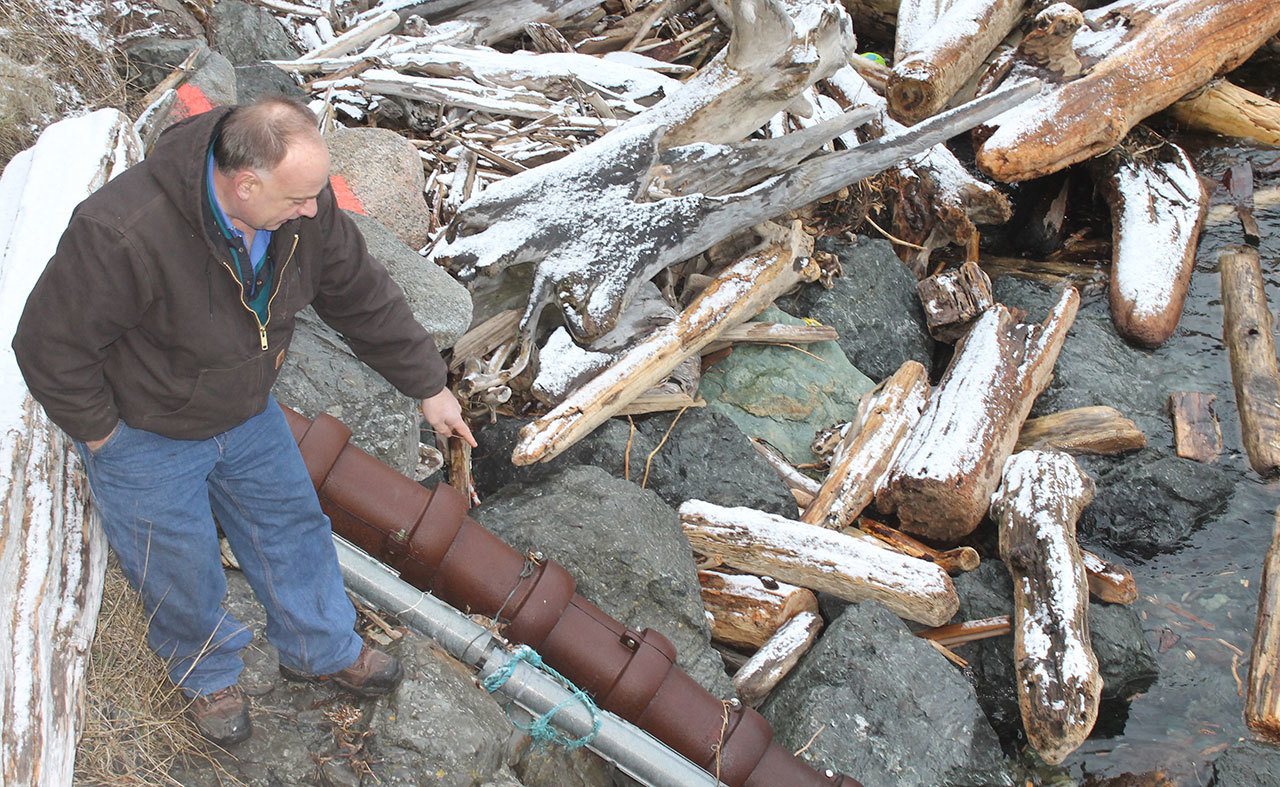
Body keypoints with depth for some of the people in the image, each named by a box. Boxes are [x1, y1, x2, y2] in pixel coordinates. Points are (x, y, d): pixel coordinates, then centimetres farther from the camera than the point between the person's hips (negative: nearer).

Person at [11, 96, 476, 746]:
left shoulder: (303, 204, -21)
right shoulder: (122, 235, -40)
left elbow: (360, 295, -7)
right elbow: (51, 345, -26)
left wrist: (429, 387, 0)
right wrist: (101, 435, -15)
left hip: (247, 412, 5)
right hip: (145, 434, -5)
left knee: (291, 527, 20)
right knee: (181, 572, 14)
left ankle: (322, 650, 45)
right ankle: (206, 675, 45)